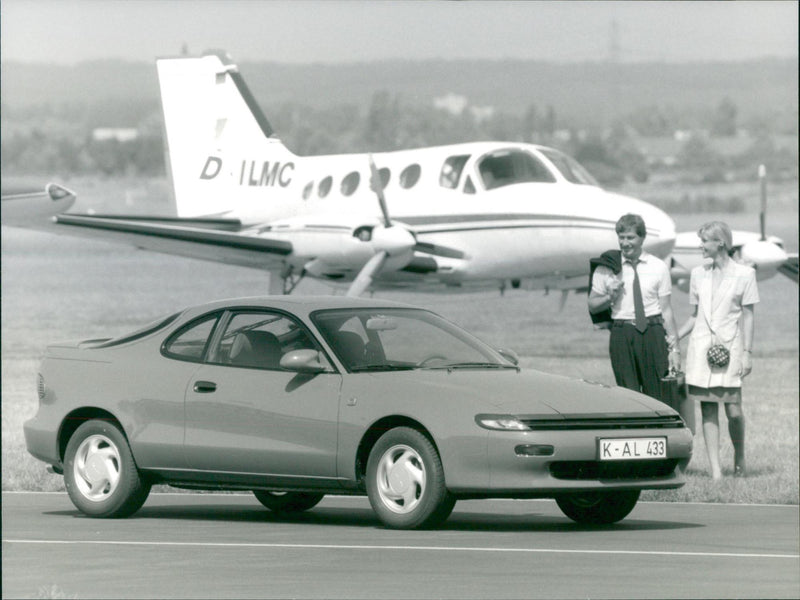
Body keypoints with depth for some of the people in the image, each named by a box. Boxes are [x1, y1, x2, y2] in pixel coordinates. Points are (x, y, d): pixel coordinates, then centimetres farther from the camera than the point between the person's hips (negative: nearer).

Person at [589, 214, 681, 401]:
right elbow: (592, 306, 13)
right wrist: (610, 297, -9)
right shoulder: (606, 268, 7)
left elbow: (666, 309, 5)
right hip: (622, 335, 0)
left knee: (656, 394, -3)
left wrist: (674, 348, 1)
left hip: (653, 333, 0)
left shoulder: (658, 267, 6)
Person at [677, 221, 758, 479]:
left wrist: (747, 352, -5)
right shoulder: (699, 274, 13)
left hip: (729, 346, -3)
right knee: (708, 409, -3)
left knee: (733, 409, -9)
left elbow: (747, 317, 1)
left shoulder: (744, 274, 2)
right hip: (701, 346, 3)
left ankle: (739, 457, 16)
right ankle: (715, 470, -3)